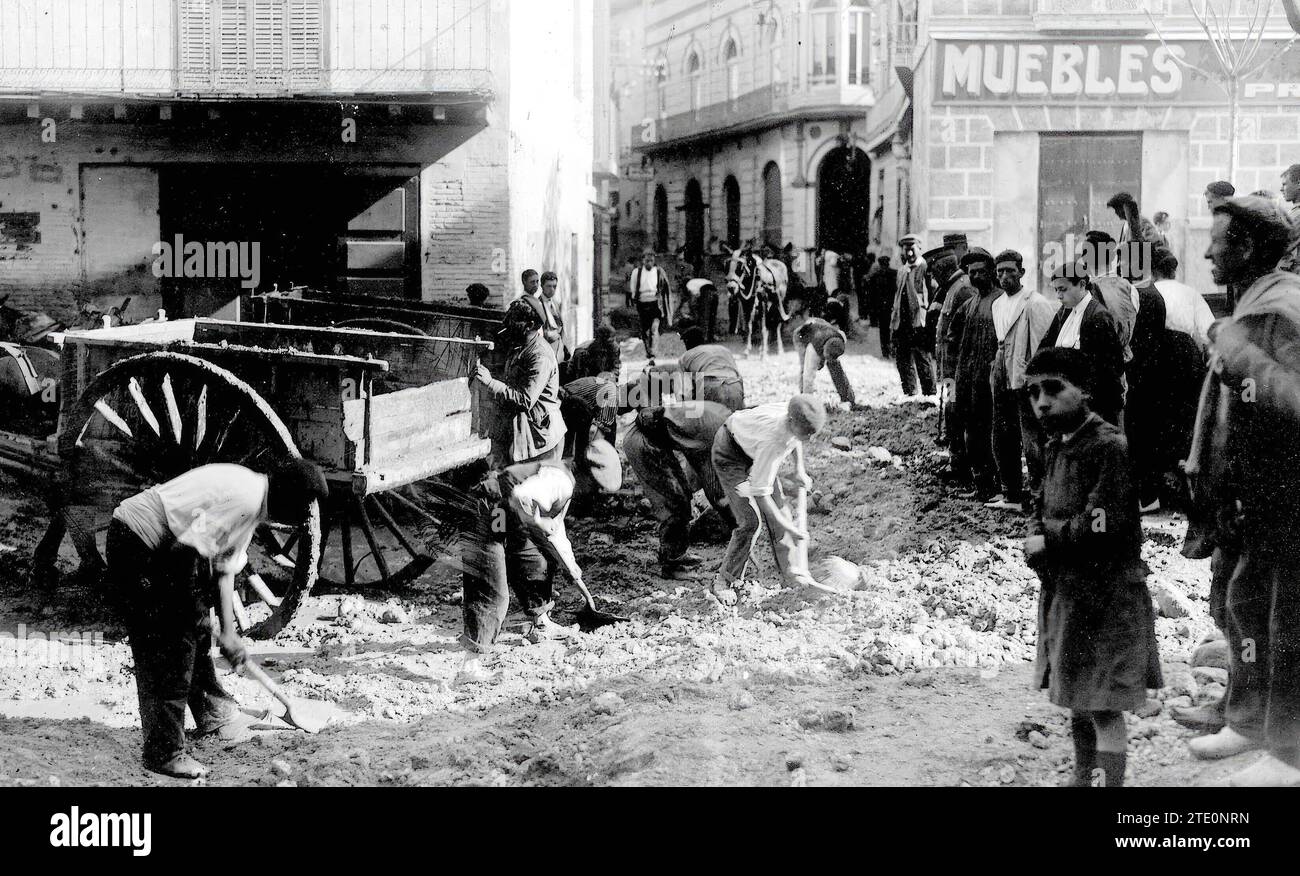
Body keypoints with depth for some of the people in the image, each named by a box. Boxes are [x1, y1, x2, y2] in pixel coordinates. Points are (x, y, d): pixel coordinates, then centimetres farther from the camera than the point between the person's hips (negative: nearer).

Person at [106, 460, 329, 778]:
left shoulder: (253, 503, 10)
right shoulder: (244, 499, -23)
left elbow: (224, 568, 13)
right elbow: (184, 550, -26)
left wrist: (228, 632, 9)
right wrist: (189, 607, -13)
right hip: (136, 541, -11)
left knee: (193, 631, 21)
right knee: (169, 647, -7)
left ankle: (213, 714, 39)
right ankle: (164, 753, -1)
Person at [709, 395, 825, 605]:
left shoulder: (798, 418, -22)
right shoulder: (772, 442, -42)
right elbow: (759, 492, -33)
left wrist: (799, 469, 0)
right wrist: (789, 528, -30)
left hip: (753, 451, 8)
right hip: (730, 452, -8)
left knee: (779, 508, 8)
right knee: (750, 521, -14)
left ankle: (788, 568, 26)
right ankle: (723, 582, -1)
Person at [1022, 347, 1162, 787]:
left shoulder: (1109, 446, -17)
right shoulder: (1057, 448, 11)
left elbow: (1102, 527, -23)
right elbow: (1042, 512, 18)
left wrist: (1049, 542, -12)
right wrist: (1036, 541, -4)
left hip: (1106, 597, -9)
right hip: (1064, 591, 9)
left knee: (1104, 709, -4)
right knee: (1078, 704, 20)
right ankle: (1082, 776, 33)